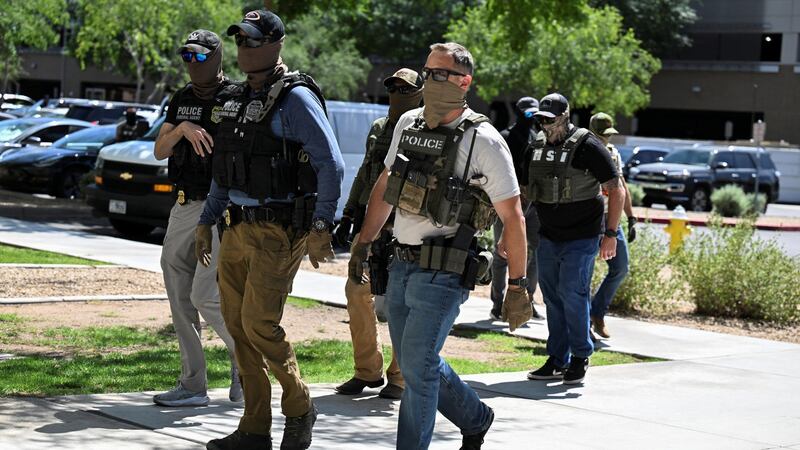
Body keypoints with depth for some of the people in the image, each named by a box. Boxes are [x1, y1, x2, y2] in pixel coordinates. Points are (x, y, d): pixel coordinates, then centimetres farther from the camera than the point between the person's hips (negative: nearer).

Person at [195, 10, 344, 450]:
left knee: (259, 324, -11)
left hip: (278, 231, -8)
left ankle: (299, 408, 11)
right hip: (238, 228, 8)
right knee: (237, 324, 7)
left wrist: (321, 226, -21)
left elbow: (331, 164, -15)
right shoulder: (238, 99, 14)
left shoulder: (295, 98, -11)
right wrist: (206, 220, 20)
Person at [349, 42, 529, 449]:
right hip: (401, 265, 7)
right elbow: (385, 186, 21)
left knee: (417, 366, -10)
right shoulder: (408, 124, 7)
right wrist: (363, 243, 21)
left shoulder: (483, 141, -11)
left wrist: (518, 286, -11)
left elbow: (513, 218, -9)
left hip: (443, 274, -7)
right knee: (417, 363, 16)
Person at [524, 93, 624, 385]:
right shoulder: (537, 147, 8)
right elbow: (529, 191, 19)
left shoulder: (587, 146, -11)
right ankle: (557, 361, 15)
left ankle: (581, 357, 5)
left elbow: (616, 191, -9)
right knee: (552, 297, 7)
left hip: (581, 239, -6)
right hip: (548, 238, 6)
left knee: (572, 294, -10)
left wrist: (611, 234, -14)